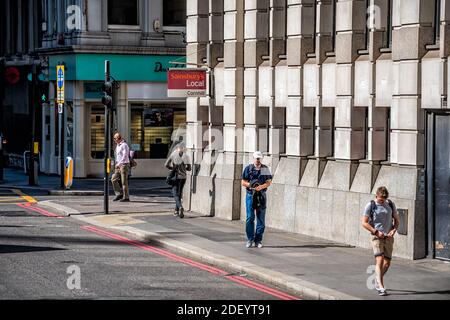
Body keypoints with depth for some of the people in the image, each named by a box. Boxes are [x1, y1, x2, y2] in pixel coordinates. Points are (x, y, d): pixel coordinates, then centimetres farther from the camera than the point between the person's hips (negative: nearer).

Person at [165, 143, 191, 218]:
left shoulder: (173, 154, -5)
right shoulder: (185, 156, -2)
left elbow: (166, 164, -2)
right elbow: (189, 168, -3)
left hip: (176, 176, -3)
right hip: (183, 177, 3)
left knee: (175, 193, -1)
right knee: (179, 193, 16)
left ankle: (180, 207, -26)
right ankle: (176, 210, 21)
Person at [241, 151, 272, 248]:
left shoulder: (265, 169, 6)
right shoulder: (248, 168, 3)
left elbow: (268, 182, 4)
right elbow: (243, 182, 4)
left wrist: (261, 187, -15)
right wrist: (250, 185, -16)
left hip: (261, 196, 1)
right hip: (250, 195, -1)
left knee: (261, 219, 2)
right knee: (250, 218, -4)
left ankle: (258, 240, 9)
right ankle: (250, 239, 6)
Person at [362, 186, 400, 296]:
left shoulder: (391, 205, 6)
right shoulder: (370, 206, -5)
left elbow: (396, 219, 14)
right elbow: (364, 223, -4)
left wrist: (394, 230, -6)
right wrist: (376, 232, -14)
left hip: (389, 237, 4)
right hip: (377, 237, -4)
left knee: (387, 263, 5)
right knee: (380, 260, -18)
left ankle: (378, 282, 30)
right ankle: (381, 287, -21)